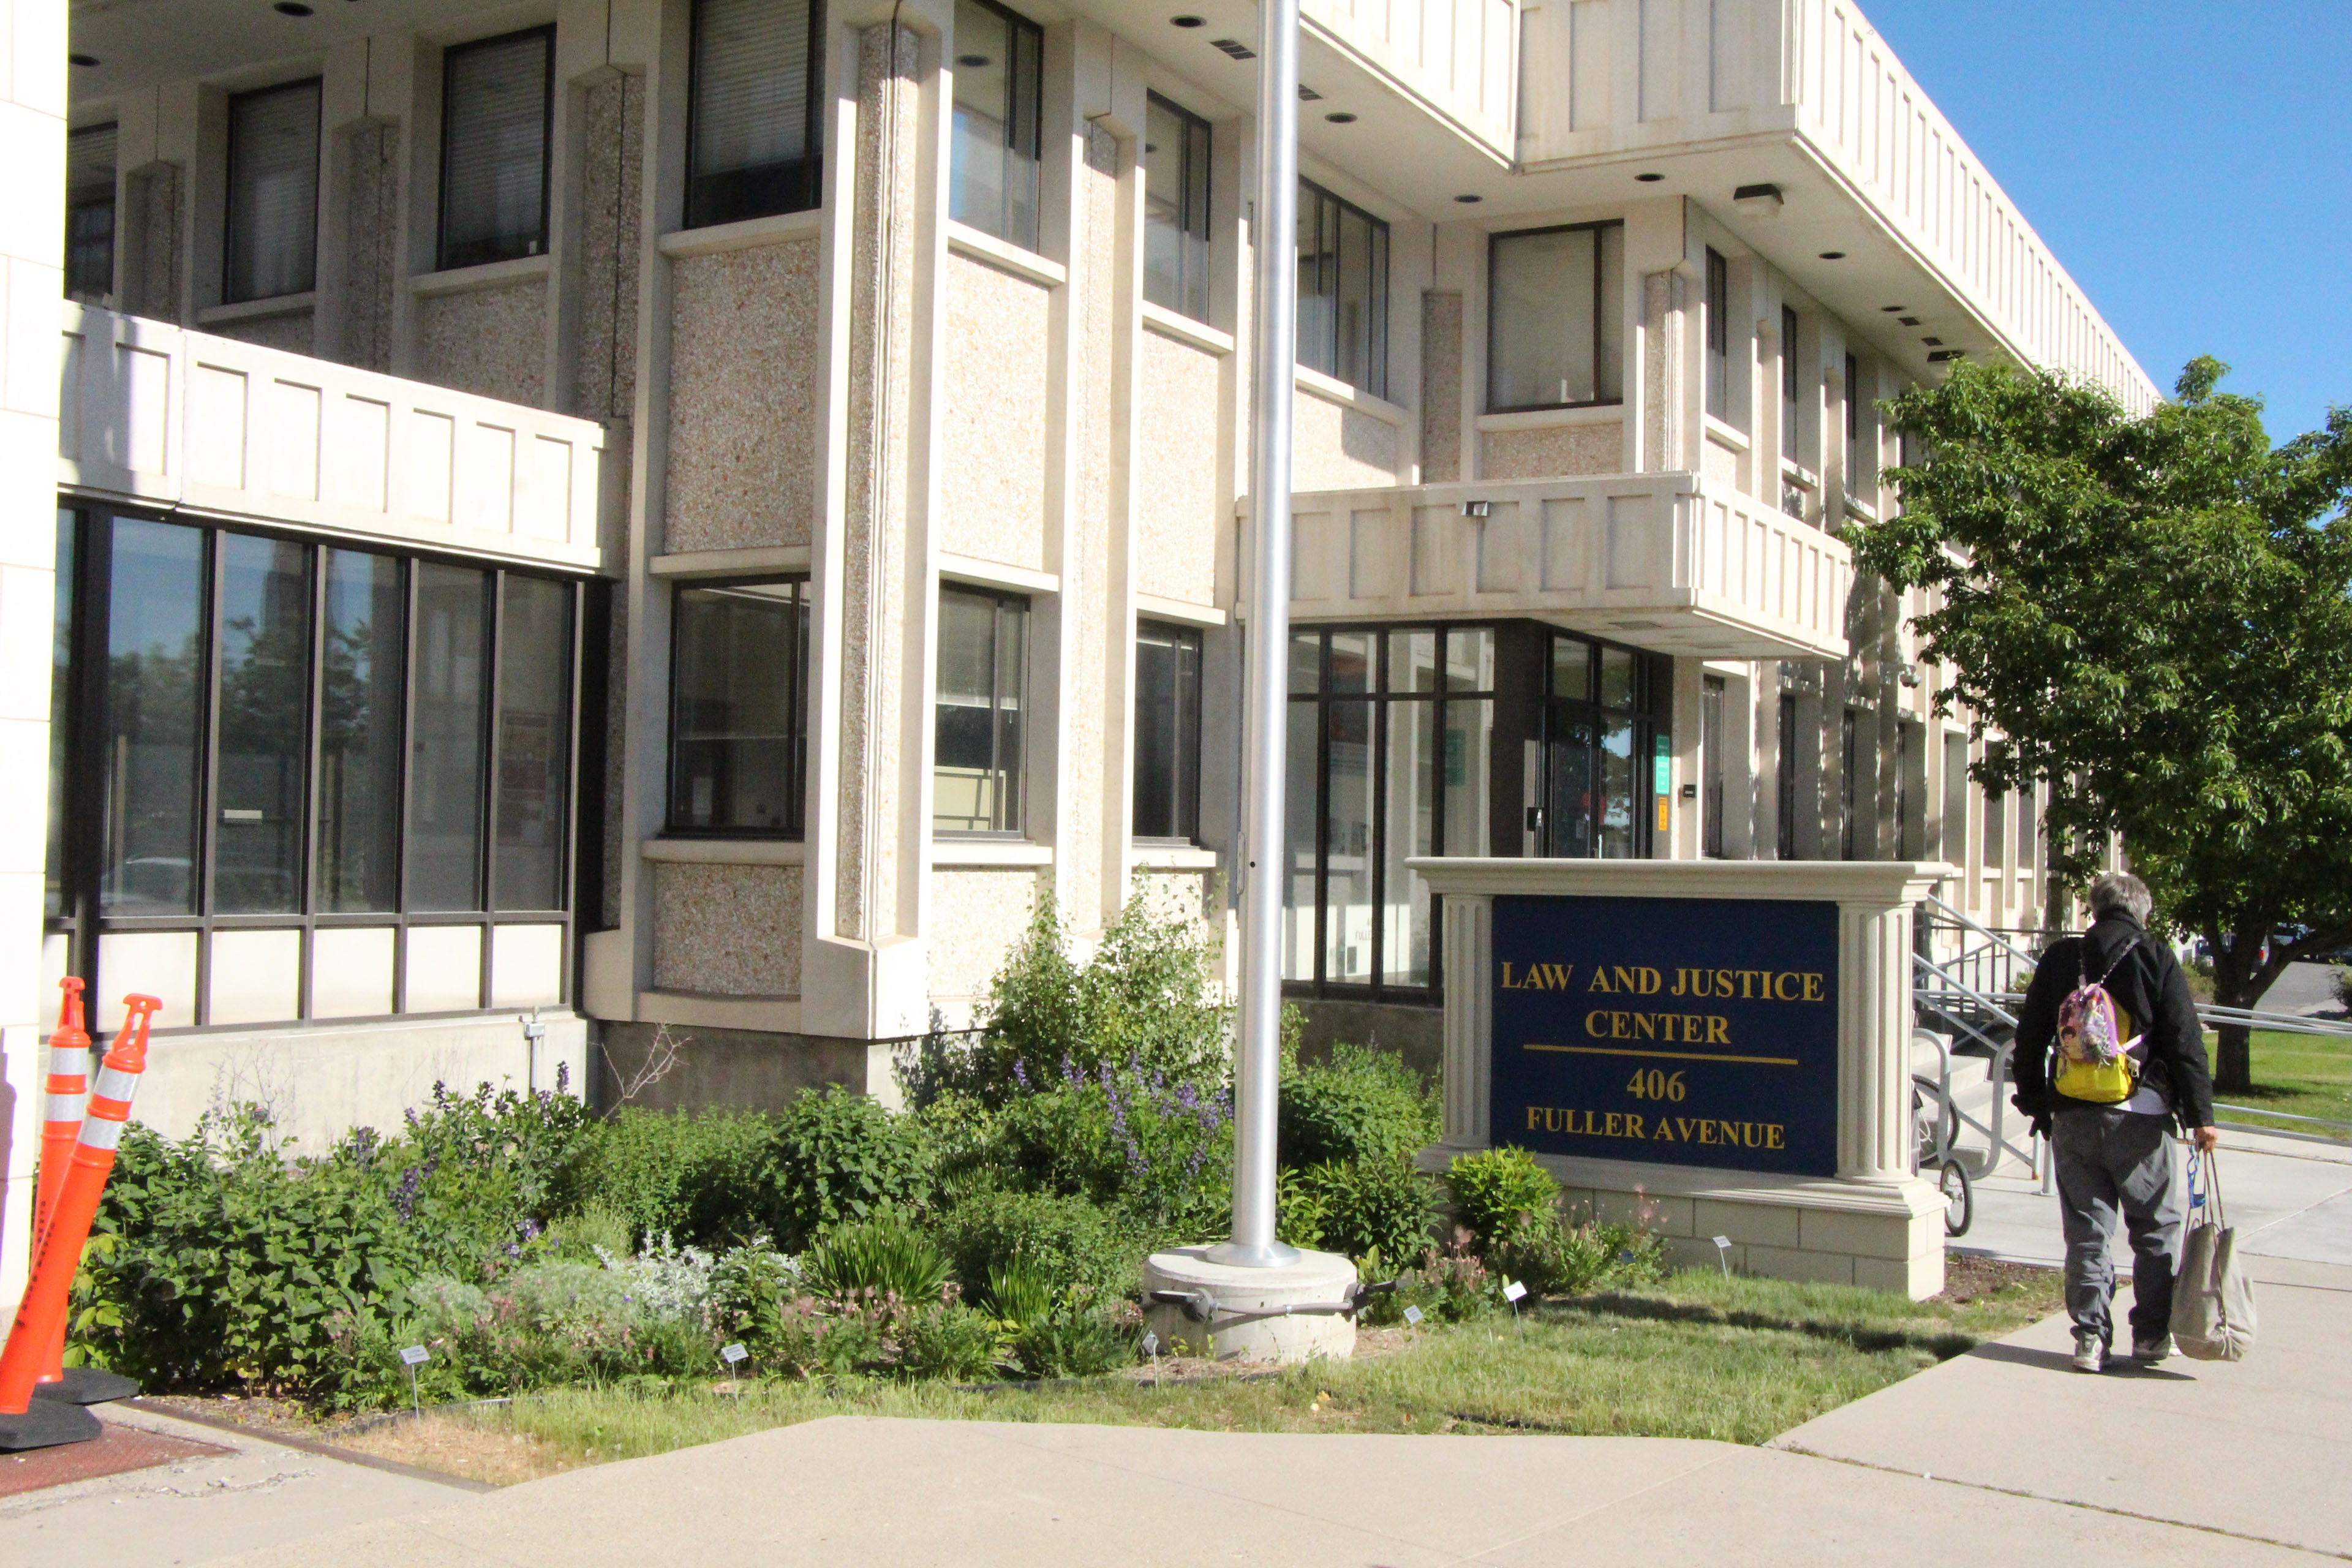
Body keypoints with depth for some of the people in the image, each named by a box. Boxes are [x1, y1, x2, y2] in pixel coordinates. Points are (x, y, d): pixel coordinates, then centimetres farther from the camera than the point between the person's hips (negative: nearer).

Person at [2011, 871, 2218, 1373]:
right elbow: (2186, 1042, -5)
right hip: (2140, 1116, -2)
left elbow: (2030, 1038, 12)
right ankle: (2152, 1335, 12)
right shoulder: (2158, 959, -2)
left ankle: (2090, 1337, 3)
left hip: (2072, 1118, 3)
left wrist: (2035, 1103, 21)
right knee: (2157, 1228, 11)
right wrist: (2199, 1114, -2)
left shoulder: (2059, 959, 7)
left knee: (2087, 1229, 7)